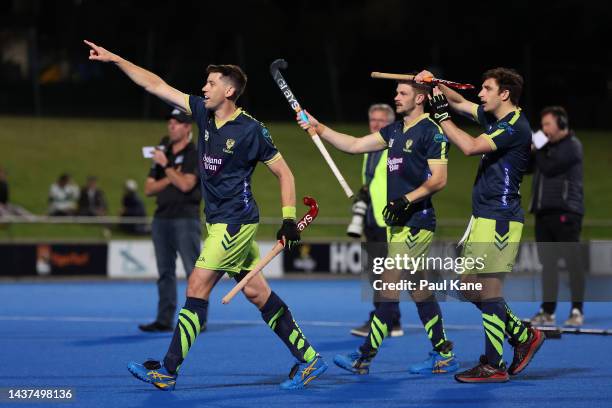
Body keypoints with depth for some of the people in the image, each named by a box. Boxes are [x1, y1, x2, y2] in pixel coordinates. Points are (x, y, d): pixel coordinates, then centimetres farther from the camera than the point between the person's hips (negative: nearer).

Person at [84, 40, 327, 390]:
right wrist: (115, 59, 5)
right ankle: (309, 359, 12)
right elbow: (156, 85, 8)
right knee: (257, 292, 8)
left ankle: (168, 371, -4)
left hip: (235, 223, -8)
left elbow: (283, 172, -6)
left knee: (197, 288, -8)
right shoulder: (204, 112, 6)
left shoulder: (251, 130, -13)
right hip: (220, 221, 8)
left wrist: (290, 220, -11)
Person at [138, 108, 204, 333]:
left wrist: (166, 165, -9)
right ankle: (164, 320, 9)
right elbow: (149, 188, 11)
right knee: (165, 272, 7)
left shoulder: (194, 155, -2)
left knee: (194, 272, -7)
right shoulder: (162, 154, 17)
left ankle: (199, 320, -5)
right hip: (161, 219, 7)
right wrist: (169, 178, -5)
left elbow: (185, 184, -17)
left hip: (185, 219, -7)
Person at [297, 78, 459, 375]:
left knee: (389, 287, -8)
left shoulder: (432, 132, -10)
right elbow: (354, 145, 17)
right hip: (399, 222, 9)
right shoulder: (394, 131, 16)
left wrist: (406, 200, -22)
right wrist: (317, 128, 12)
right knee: (418, 289, 11)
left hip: (416, 221, -9)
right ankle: (444, 356, 16)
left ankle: (364, 358, -6)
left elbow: (438, 180, -15)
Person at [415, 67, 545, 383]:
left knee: (488, 290, -8)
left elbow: (470, 147, -24)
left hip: (499, 220, -10)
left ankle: (494, 366, -3)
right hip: (483, 218, 10)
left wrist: (442, 116, -15)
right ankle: (524, 336, 21)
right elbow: (460, 102, 27)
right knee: (470, 287, 12)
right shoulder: (493, 119, 13)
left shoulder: (515, 126, -14)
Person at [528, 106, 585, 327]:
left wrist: (536, 150, -3)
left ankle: (577, 310, -3)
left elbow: (549, 168, -16)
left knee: (572, 260, -6)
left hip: (565, 212, -7)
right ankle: (547, 311, 8)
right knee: (547, 263, 6)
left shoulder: (571, 145, -4)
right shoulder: (547, 147, 19)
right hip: (544, 212, 7)